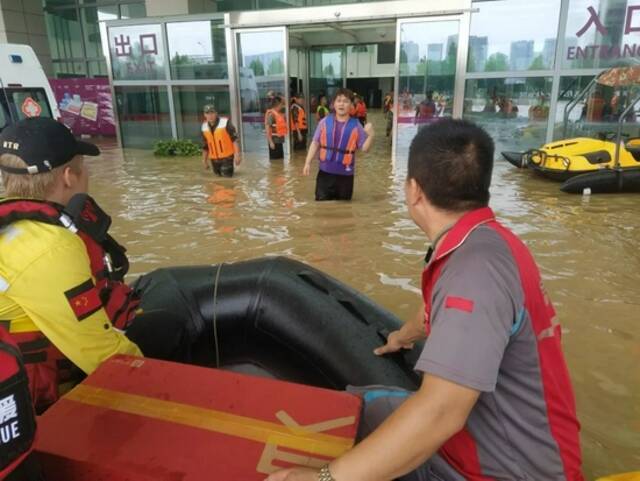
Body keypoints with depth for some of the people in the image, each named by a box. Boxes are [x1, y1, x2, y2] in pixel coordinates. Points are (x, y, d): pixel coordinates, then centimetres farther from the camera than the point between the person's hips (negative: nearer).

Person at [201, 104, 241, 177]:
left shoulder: (225, 123, -12)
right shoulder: (205, 127, 5)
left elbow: (234, 139, -12)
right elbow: (205, 146, 15)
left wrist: (237, 155, -17)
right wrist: (204, 160, 19)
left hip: (227, 157, -5)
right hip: (214, 160, 5)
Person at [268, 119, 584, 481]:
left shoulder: (478, 265, -32)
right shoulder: (486, 241, 1)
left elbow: (441, 412, -38)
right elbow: (445, 312, 20)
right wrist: (405, 335, 38)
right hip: (484, 431, 8)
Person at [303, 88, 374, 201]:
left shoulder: (355, 125, -3)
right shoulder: (325, 122, -1)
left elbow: (364, 148, -3)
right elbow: (315, 143, 2)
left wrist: (370, 135, -22)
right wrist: (308, 163, -2)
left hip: (345, 174, 0)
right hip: (325, 172, 0)